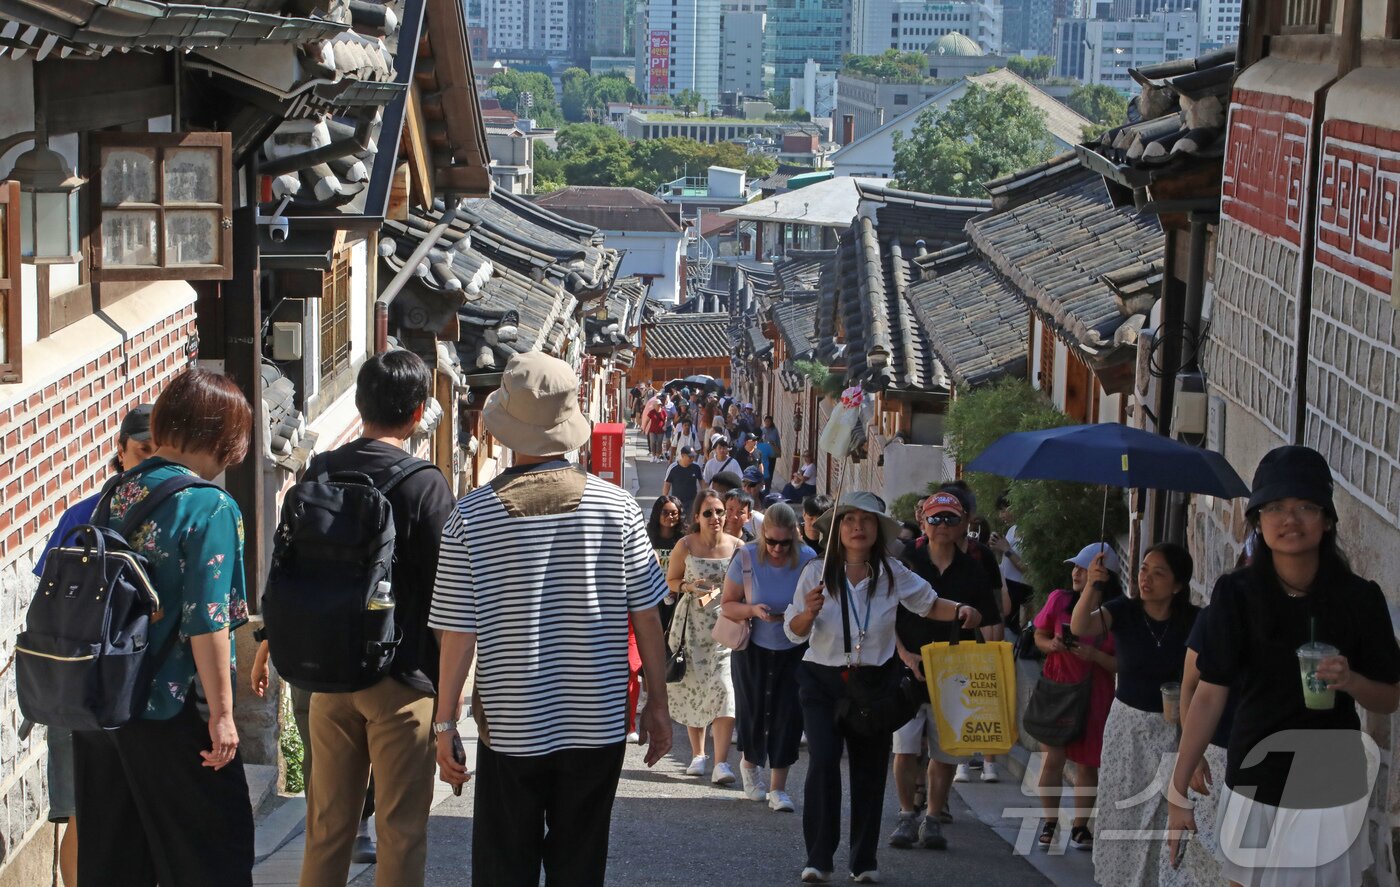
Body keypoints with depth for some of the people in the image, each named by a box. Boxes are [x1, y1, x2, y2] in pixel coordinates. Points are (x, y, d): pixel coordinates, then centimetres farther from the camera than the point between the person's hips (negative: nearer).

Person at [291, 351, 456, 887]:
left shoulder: (319, 473, 3)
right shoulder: (425, 485, -12)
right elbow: (442, 588, -10)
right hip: (401, 679, -5)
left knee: (327, 823, 13)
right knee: (400, 828, 3)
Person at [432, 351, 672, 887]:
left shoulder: (471, 516, -8)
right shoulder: (615, 506, -5)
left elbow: (459, 634, -7)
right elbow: (646, 617, -1)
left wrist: (445, 723, 2)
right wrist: (657, 703, 11)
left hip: (510, 729, -1)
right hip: (598, 723, 1)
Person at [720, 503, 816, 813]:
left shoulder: (807, 559, -14)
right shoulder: (746, 558, -15)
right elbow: (727, 604, -8)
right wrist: (752, 610, -27)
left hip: (793, 651, 0)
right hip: (753, 649, 0)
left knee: (788, 715, -4)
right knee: (753, 712, 8)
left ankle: (777, 787, 7)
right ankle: (750, 763, 41)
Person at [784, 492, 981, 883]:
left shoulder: (892, 574, -2)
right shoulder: (817, 572, -6)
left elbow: (929, 604, 11)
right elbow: (793, 631, -3)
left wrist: (960, 610, -9)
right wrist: (810, 611, -24)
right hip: (823, 680, -2)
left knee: (870, 770, 6)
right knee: (823, 763, -14)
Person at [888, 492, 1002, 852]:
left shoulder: (973, 573, 6)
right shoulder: (905, 563, 0)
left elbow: (987, 627, 8)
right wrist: (903, 654, -11)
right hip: (909, 669, -2)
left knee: (946, 752, 4)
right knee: (905, 748, -6)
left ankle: (934, 818, 16)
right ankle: (907, 816, 7)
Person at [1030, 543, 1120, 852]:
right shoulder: (1059, 599, -2)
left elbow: (1123, 665, -6)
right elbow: (1039, 636, 11)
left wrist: (1095, 655, -22)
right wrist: (1051, 645, -10)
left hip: (1094, 696, -1)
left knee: (1086, 763, 5)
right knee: (1053, 757, -1)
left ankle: (1080, 825, 18)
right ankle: (1050, 822, 13)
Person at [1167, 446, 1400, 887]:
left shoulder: (1359, 598, -7)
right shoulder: (1236, 594, -8)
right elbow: (1209, 696, -5)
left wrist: (1349, 680, -20)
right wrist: (1178, 792, -7)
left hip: (1331, 794, 0)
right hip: (1253, 790, 1)